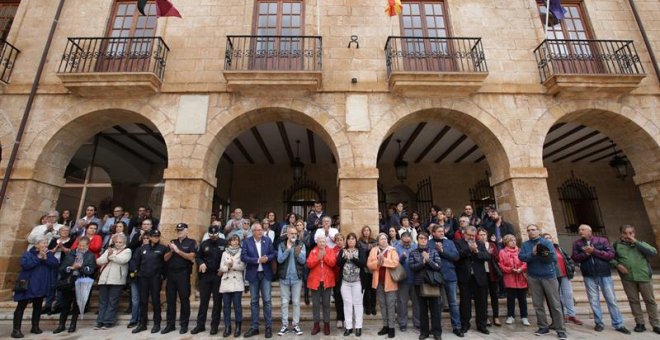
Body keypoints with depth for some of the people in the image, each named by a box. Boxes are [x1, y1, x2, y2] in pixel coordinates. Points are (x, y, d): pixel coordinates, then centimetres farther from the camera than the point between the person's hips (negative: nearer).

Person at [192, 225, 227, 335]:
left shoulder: (225, 243, -5)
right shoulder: (204, 244, 5)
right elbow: (197, 256, 13)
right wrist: (201, 263, -7)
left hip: (218, 276, -2)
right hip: (205, 275, 3)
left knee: (217, 301, 5)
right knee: (203, 300, 9)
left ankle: (214, 325, 17)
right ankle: (200, 324, 22)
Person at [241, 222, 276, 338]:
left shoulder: (268, 240, 3)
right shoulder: (247, 242, -3)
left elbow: (273, 254, 2)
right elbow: (243, 257, -12)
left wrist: (267, 258, -19)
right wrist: (258, 260, -18)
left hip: (266, 274, 0)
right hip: (253, 274, 0)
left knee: (267, 300, 1)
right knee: (254, 301, 9)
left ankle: (269, 327, 11)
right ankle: (254, 327, 19)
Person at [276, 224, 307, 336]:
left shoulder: (301, 244, -2)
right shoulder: (281, 245, -1)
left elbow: (303, 261, -8)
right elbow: (280, 259, -12)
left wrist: (298, 253, -28)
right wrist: (288, 249, -23)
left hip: (297, 278, 0)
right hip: (284, 277, 0)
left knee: (296, 302, 7)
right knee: (284, 302, 8)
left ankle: (295, 325, 17)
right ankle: (284, 325, 19)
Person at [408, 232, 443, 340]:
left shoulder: (433, 251, 2)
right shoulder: (413, 253, 3)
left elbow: (439, 266, -8)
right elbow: (412, 267, -9)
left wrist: (428, 260, -19)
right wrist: (423, 262, -18)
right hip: (419, 283, 1)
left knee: (435, 308, 3)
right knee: (423, 308, 10)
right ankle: (424, 331, 21)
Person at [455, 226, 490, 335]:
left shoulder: (480, 244, 12)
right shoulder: (458, 243, 0)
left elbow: (488, 256, -2)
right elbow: (457, 255, -16)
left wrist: (476, 251, -15)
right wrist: (469, 249, -20)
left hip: (480, 278, 3)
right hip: (465, 278, -3)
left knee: (482, 302, 10)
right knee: (465, 302, 7)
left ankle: (481, 325, 25)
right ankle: (465, 325, 21)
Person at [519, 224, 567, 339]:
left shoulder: (547, 242, 0)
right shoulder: (525, 244, 6)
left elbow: (553, 257, -10)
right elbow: (521, 257, -8)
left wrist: (545, 255, -28)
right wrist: (532, 253, -22)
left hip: (549, 276, -2)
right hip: (533, 277, 2)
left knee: (555, 304, 2)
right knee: (538, 304, 7)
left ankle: (560, 330, 11)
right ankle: (543, 327, 19)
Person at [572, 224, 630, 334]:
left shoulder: (602, 240, 1)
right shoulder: (577, 243, 5)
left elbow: (611, 254, -7)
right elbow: (575, 258, -2)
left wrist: (594, 251, -16)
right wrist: (585, 254, -17)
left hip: (604, 274, -1)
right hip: (589, 276, 1)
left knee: (611, 299, 5)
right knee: (594, 300, 5)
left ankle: (618, 324, 16)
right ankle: (599, 323, 15)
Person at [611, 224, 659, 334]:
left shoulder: (641, 243, 6)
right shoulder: (617, 245, 3)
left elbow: (653, 252, -11)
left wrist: (636, 242, -13)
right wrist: (617, 265, -11)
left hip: (643, 276, 0)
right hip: (627, 278, 0)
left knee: (650, 300, 7)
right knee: (633, 301, 7)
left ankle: (655, 325, 18)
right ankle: (640, 323, 16)